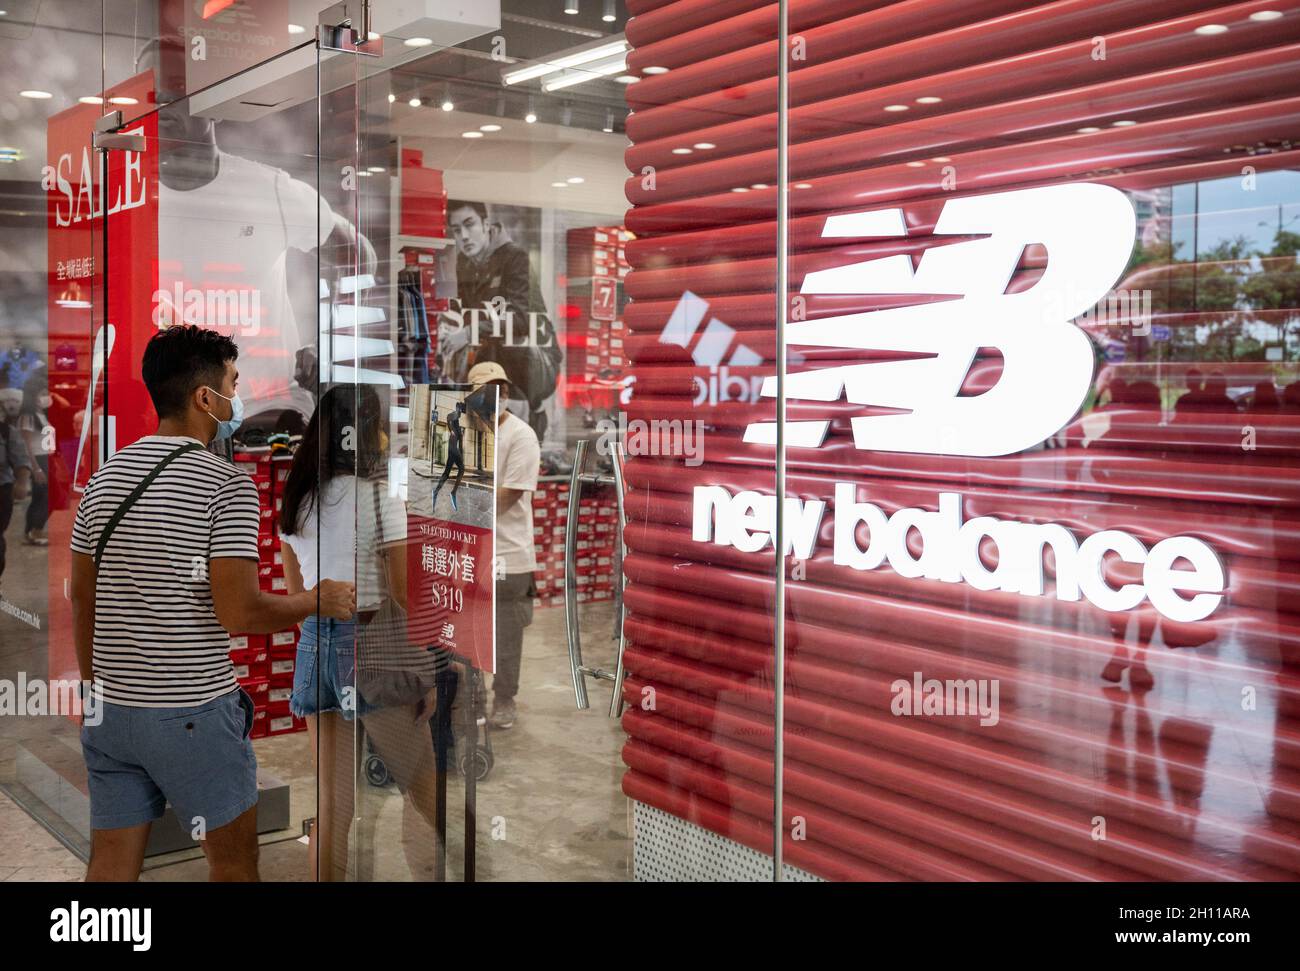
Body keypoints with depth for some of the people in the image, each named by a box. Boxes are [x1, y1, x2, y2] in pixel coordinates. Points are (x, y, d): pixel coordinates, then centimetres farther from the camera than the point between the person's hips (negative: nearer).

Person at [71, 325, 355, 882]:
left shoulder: (104, 478, 5)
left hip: (112, 709, 6)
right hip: (194, 712, -6)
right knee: (234, 861, 11)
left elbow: (82, 598, 11)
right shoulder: (226, 486, -15)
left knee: (110, 864, 11)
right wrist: (320, 601, -4)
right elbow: (240, 613, -20)